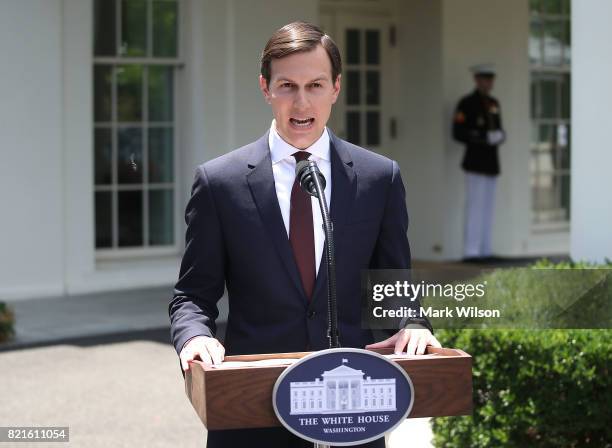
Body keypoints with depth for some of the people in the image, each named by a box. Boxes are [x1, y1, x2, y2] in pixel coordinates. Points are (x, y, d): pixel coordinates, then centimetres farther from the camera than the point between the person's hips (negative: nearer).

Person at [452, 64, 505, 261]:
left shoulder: (493, 104, 15)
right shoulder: (466, 103, -8)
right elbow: (458, 133, -13)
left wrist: (500, 136, -3)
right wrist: (485, 138, -21)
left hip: (491, 163, 8)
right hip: (475, 163, -8)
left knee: (487, 208, 7)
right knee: (475, 206, -11)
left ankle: (484, 251, 10)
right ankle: (471, 251, -9)